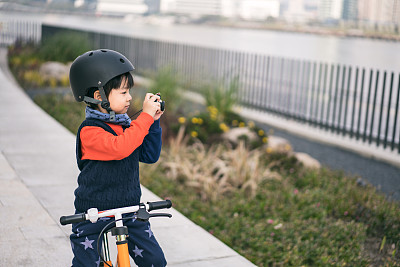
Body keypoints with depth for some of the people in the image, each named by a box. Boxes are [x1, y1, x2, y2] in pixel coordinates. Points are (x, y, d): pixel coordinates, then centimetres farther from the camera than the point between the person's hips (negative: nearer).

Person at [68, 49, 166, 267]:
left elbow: (150, 155, 7)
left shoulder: (126, 125, 5)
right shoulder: (90, 131, -18)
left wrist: (153, 122, -5)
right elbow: (120, 147, -36)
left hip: (129, 208, 6)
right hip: (93, 214, -6)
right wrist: (146, 116, -30)